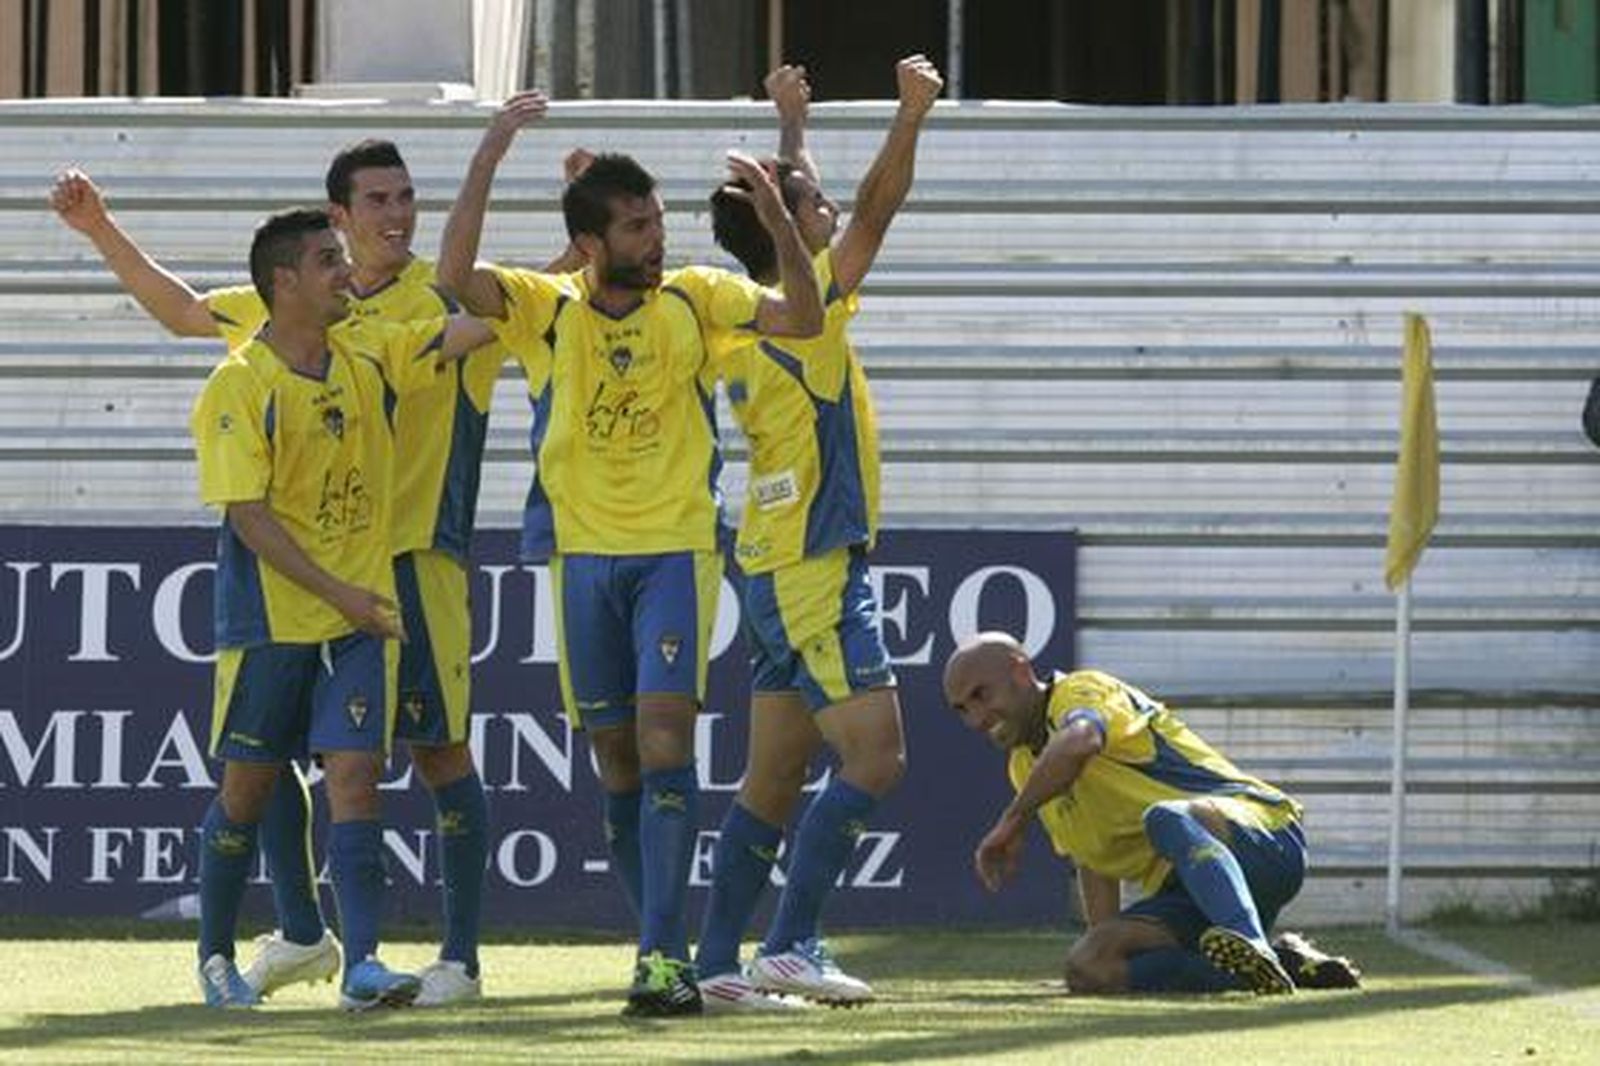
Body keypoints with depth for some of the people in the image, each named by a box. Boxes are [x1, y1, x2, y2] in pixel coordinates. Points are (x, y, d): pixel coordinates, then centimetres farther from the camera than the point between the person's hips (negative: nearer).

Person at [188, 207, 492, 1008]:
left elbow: (470, 328, 8)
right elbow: (248, 514, -15)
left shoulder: (370, 357, 6)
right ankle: (215, 957, 22)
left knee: (355, 776, -8)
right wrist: (336, 593, -18)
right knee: (247, 787, 6)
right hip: (269, 615, -4)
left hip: (360, 617, 4)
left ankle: (362, 964, -15)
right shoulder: (238, 387, -11)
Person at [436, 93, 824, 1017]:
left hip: (677, 550, -2)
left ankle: (665, 956, -19)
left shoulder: (694, 299, 3)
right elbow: (457, 275, -15)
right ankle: (662, 939, 20)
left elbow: (802, 319, -4)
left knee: (664, 745, -16)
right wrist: (489, 160, -19)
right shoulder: (547, 310, 1)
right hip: (582, 553, 2)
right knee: (619, 764, 7)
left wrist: (779, 222, -17)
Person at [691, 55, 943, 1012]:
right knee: (876, 756, -12)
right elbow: (874, 214, -22)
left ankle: (720, 962, 9)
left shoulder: (748, 325, 11)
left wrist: (793, 123, 37)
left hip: (783, 572, 9)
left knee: (775, 779, 10)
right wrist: (912, 116, -25)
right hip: (814, 574, -9)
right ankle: (791, 946, -16)